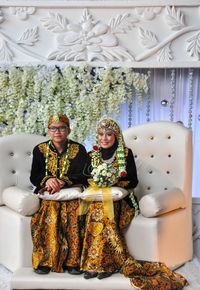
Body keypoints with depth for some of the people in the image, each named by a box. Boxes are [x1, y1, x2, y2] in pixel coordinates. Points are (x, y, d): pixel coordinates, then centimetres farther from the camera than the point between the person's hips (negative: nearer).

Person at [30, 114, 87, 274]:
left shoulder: (78, 149, 6)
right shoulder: (40, 150, 10)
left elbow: (83, 176, -3)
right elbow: (34, 177, 5)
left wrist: (62, 182, -19)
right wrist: (48, 180, -18)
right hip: (47, 195, 1)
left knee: (73, 216, -31)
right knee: (49, 215, -31)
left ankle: (72, 261, -21)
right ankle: (44, 260, -20)